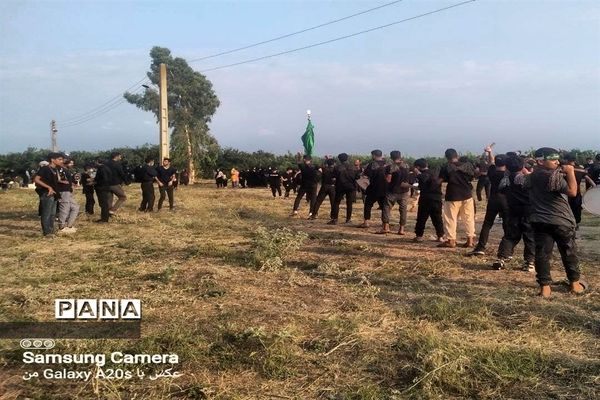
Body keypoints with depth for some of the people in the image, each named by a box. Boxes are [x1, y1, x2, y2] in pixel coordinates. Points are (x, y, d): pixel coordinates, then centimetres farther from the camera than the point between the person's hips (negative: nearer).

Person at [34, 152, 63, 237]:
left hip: (53, 194, 9)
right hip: (47, 194, -9)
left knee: (52, 214, 14)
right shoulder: (45, 169, -11)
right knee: (46, 214, -5)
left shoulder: (55, 169, 14)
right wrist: (48, 187, -22)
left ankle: (51, 231, 22)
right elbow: (36, 179, -19)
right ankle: (46, 232, -1)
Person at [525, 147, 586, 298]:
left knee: (542, 254, 3)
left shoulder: (531, 177, 6)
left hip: (540, 221, 5)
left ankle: (545, 286, 2)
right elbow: (572, 192, -22)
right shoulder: (554, 176, -18)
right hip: (561, 221, -5)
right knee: (569, 253, 12)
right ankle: (575, 284, 23)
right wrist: (570, 172, -13)